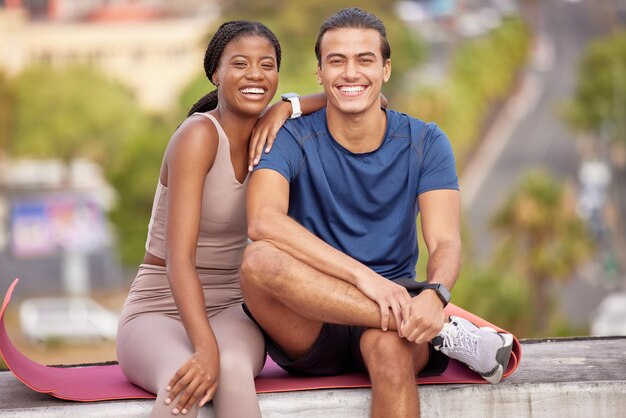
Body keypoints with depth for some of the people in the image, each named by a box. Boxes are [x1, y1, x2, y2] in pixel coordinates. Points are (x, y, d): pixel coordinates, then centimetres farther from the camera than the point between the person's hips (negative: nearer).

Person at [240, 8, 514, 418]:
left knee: (390, 346, -38)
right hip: (309, 330, 1)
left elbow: (446, 244, -8)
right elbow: (263, 220, -21)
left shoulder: (425, 142, 4)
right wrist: (363, 275, -33)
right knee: (260, 260, -33)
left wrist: (434, 294, -33)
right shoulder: (293, 139, -1)